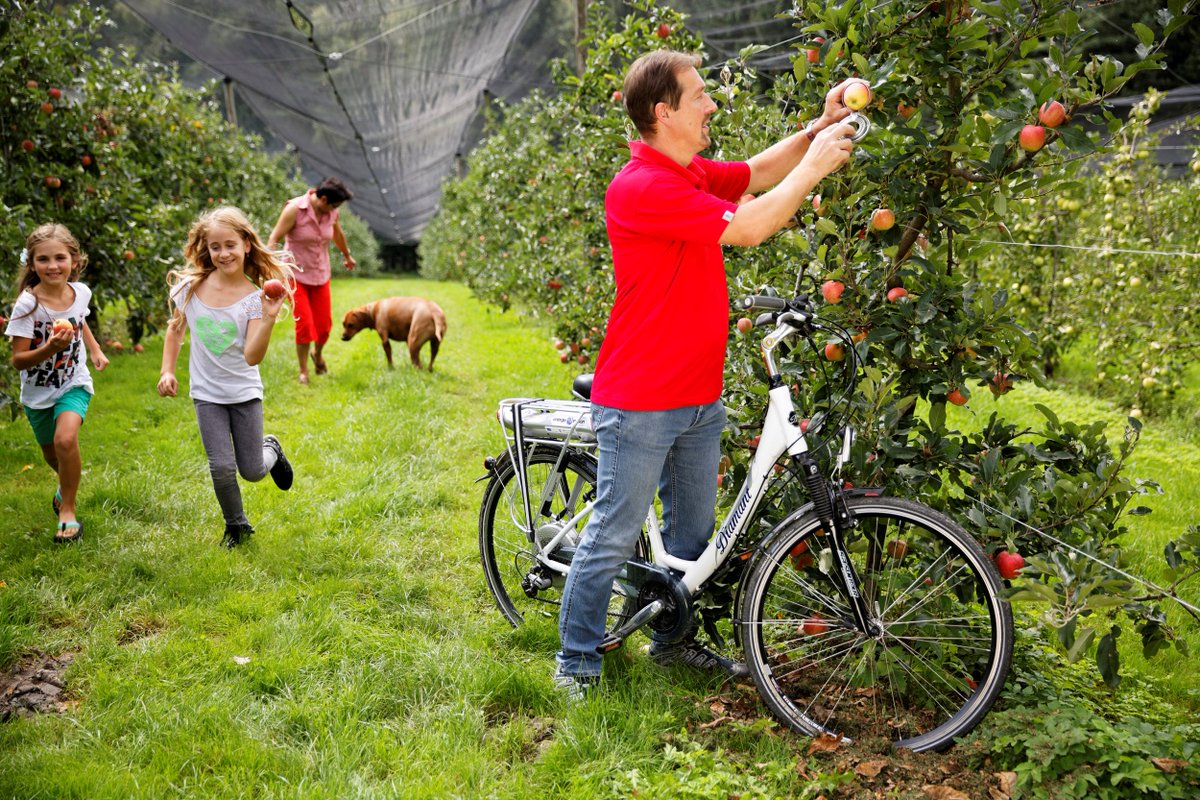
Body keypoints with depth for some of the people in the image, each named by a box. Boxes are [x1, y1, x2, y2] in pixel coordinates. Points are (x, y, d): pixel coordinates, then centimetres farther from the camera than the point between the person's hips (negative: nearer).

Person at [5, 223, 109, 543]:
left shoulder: (80, 293, -12)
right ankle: (67, 483, 55)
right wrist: (49, 349, -38)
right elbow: (18, 360, -21)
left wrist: (95, 349, 3)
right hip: (38, 391, 0)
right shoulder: (27, 304, -23)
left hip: (74, 384, 0)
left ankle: (67, 510, -7)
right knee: (51, 453, 18)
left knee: (66, 438, -26)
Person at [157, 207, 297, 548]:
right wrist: (167, 371, 5)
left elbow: (252, 357, -25)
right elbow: (176, 328, 12)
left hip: (244, 391, -1)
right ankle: (236, 525, 19)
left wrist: (268, 318, -37)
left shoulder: (254, 297, -15)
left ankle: (271, 449, 41)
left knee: (252, 471, 5)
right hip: (206, 393, 1)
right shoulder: (191, 287, -7)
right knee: (222, 468, -7)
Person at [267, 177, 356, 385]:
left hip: (320, 274, 5)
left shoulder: (331, 212, -4)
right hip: (296, 274, -5)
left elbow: (337, 233, 18)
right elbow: (274, 239, -19)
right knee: (304, 324, -10)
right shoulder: (295, 209, -19)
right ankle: (303, 372, 7)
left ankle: (318, 353, 39)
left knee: (324, 323, 6)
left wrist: (347, 255, 35)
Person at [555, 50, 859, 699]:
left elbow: (757, 172, 25)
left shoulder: (693, 175, 9)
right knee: (614, 537, 3)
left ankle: (674, 639, 35)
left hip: (699, 400, 9)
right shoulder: (641, 188, -21)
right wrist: (816, 164, -11)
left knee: (693, 533, 18)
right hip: (639, 404, -9)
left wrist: (819, 128, 9)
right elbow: (748, 227, -23)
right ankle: (576, 662, 18)